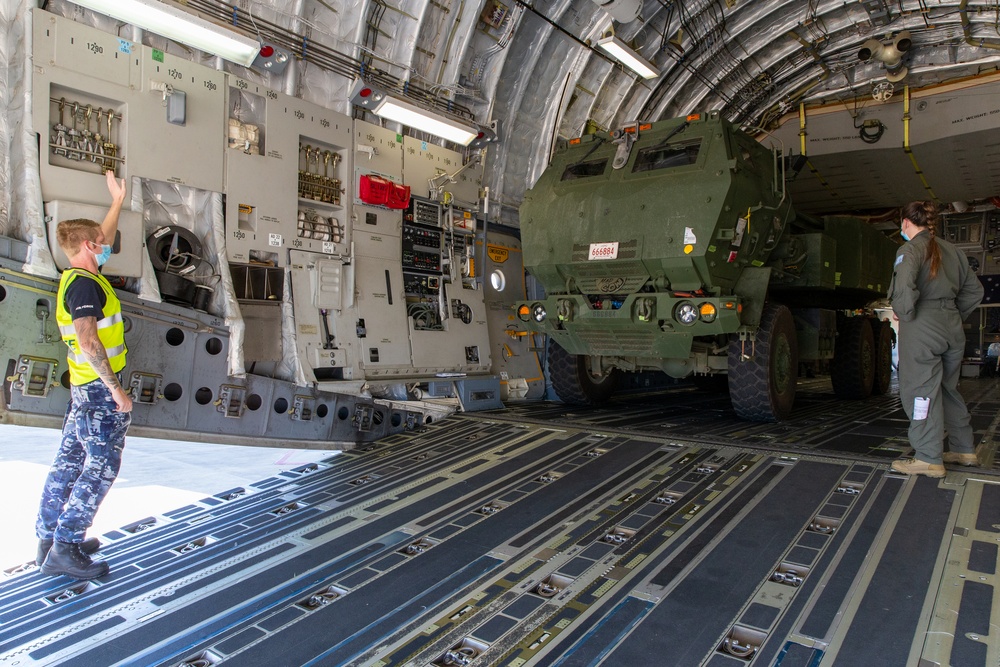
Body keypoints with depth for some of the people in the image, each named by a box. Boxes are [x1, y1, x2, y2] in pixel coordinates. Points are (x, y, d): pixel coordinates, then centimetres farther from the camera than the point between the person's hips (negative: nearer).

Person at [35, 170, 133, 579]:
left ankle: (49, 538, 25)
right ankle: (65, 549, 1)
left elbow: (104, 239, 30)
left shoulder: (79, 276, 12)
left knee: (71, 461, 15)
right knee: (101, 466, -4)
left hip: (84, 388, 10)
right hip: (100, 388, -10)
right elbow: (87, 339, -26)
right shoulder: (84, 283, -17)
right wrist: (116, 388, -24)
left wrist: (117, 201, 35)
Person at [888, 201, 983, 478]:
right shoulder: (952, 250, 13)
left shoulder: (910, 249, -9)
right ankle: (964, 449, 29)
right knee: (949, 389, 19)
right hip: (953, 329, 8)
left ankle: (929, 459, 1)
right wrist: (954, 315, 20)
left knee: (921, 391, -2)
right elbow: (974, 290, 19)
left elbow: (904, 288, -26)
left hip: (922, 330, -8)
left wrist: (903, 314, -10)